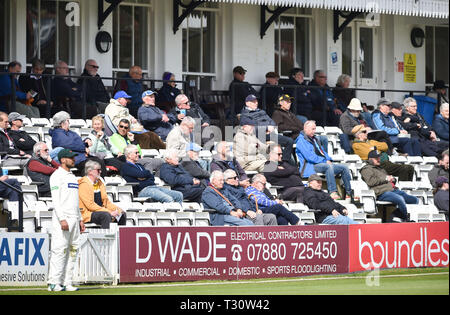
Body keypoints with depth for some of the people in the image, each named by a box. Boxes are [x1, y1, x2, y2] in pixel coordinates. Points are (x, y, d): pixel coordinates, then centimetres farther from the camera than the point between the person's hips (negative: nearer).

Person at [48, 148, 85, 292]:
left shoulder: (72, 177, 20)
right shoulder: (57, 175, -6)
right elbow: (56, 199, -14)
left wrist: (80, 219, 17)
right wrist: (62, 219, -22)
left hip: (74, 219, 9)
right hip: (62, 217, -9)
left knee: (73, 251, 6)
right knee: (59, 250, -12)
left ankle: (66, 282, 8)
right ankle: (54, 283, -11)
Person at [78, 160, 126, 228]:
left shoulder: (99, 182, 14)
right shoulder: (84, 184, -14)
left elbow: (106, 201, 19)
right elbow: (90, 205, -21)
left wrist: (117, 209, -1)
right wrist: (109, 212, -23)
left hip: (100, 210, 9)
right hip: (87, 215, -9)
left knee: (122, 214, 2)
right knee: (106, 215, -34)